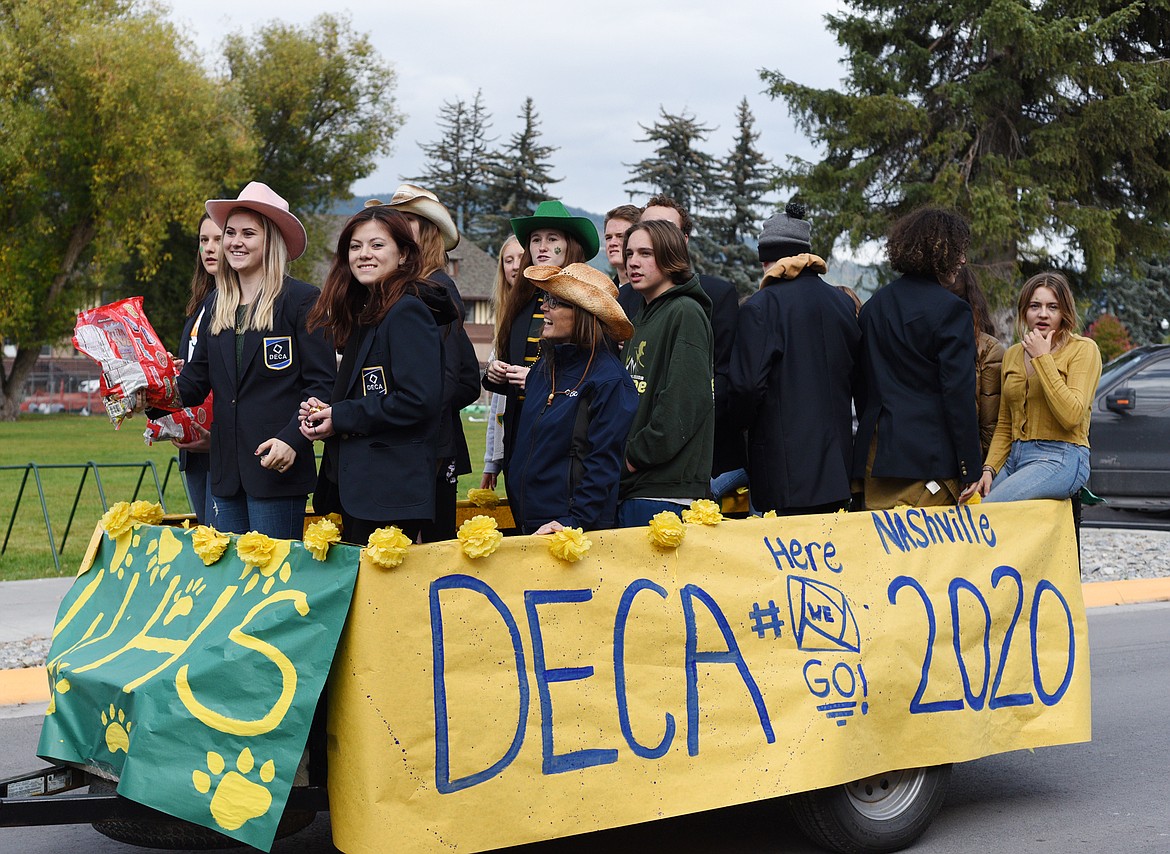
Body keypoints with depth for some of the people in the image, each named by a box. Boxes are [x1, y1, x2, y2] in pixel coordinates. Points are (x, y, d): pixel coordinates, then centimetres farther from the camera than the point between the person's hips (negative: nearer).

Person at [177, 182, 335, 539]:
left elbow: (322, 384, -8)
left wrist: (292, 439, -20)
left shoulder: (302, 299, -4)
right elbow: (196, 381, 15)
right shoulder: (216, 305, 16)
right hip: (226, 469, 6)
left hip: (277, 467, -6)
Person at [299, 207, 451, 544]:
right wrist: (321, 411, 1)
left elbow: (420, 400, -20)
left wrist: (341, 418, -14)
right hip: (355, 484, 9)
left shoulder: (408, 311, -12)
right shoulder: (364, 312, 17)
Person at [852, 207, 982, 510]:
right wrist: (970, 471, -10)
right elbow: (958, 392, -12)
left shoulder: (873, 306, 13)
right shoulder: (949, 309, -8)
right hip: (929, 456, -6)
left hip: (874, 455, 6)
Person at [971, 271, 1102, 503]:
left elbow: (1071, 416, -15)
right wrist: (989, 469, 4)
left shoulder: (1083, 349, -1)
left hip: (1059, 460, -6)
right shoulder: (1012, 354, 16)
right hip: (1014, 458, 6)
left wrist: (1042, 358, -11)